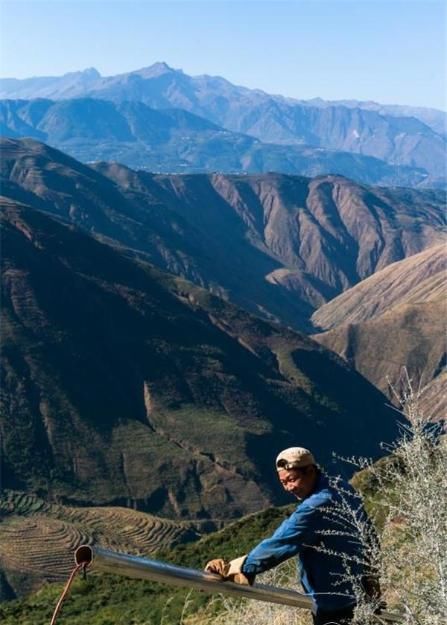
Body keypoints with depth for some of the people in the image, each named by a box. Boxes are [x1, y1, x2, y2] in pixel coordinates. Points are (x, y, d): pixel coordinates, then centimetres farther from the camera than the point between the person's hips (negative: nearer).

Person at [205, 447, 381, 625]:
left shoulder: (316, 506, -28)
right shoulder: (341, 487, 1)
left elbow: (281, 544, -33)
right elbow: (368, 535, 13)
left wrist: (235, 568, -33)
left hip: (337, 605, -10)